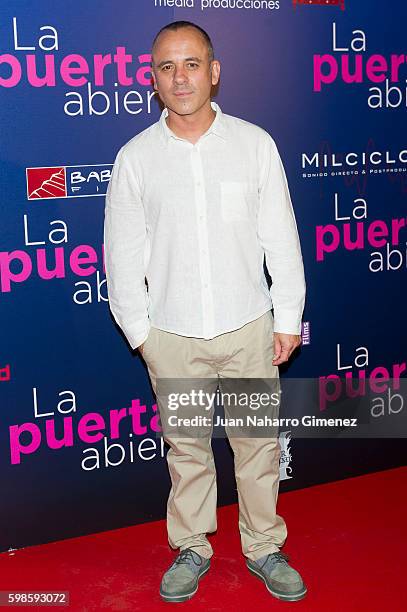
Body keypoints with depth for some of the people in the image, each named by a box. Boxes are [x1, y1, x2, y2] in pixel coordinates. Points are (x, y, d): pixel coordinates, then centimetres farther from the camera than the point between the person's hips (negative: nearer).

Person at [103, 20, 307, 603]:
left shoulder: (255, 143, -3)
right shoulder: (136, 157, -3)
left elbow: (281, 238, 0)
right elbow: (123, 253, 2)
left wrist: (288, 319, 0)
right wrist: (138, 330, 1)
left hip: (249, 326, 0)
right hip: (173, 335, 0)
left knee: (258, 444, 11)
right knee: (187, 447, 13)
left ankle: (264, 548, 31)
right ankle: (192, 549, 33)